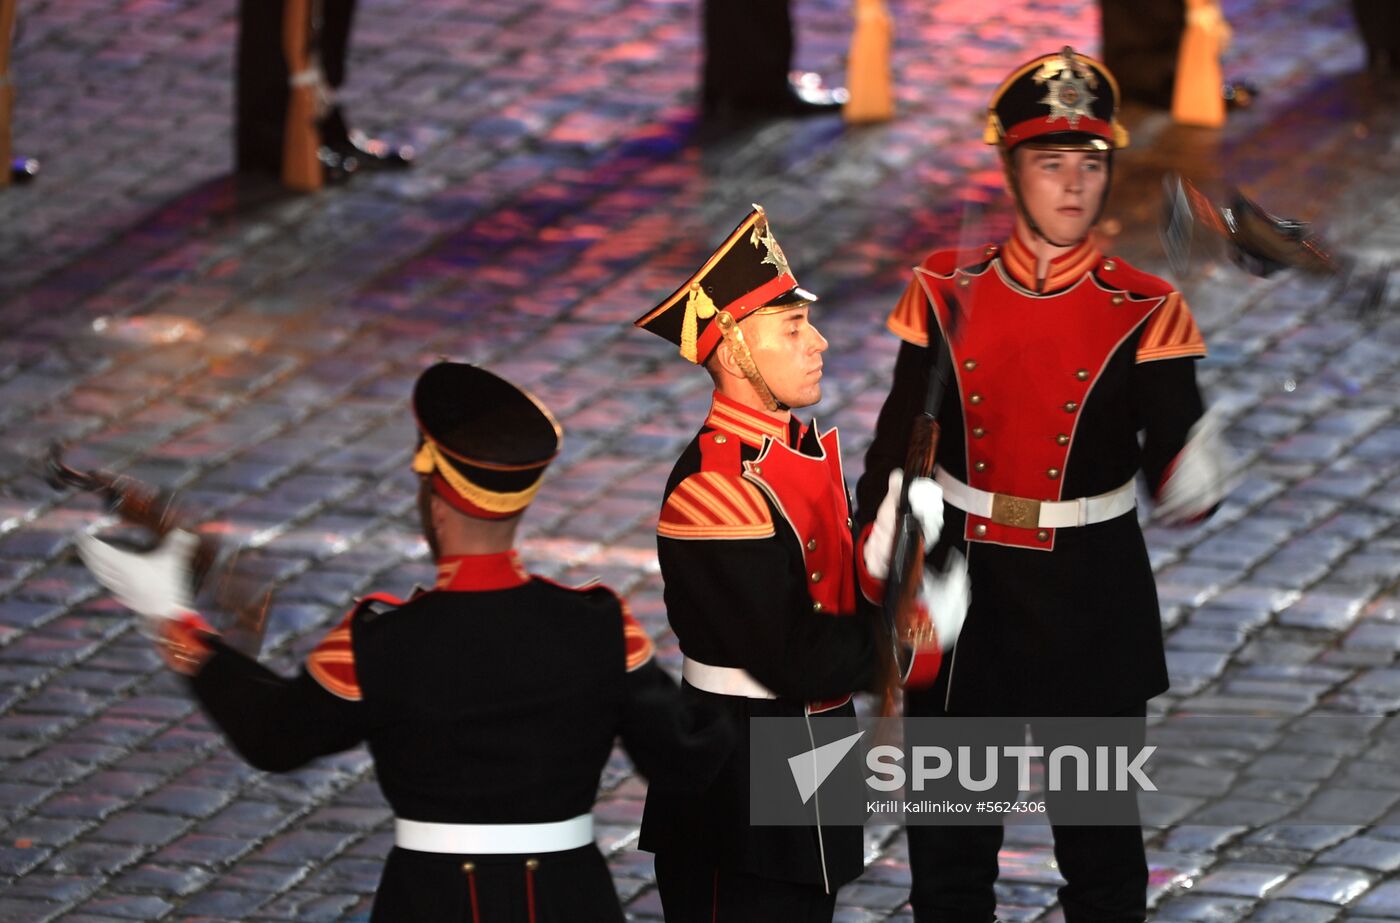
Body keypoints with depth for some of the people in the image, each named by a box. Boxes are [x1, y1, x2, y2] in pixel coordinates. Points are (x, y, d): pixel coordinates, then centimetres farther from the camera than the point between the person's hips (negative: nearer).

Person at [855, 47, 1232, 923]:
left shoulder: (1144, 313, -9)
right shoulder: (947, 292, -4)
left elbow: (1175, 473, -17)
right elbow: (893, 455, 4)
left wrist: (1194, 481, -41)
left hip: (1091, 604, -1)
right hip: (963, 588, 2)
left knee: (1100, 841, 9)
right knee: (949, 849, 11)